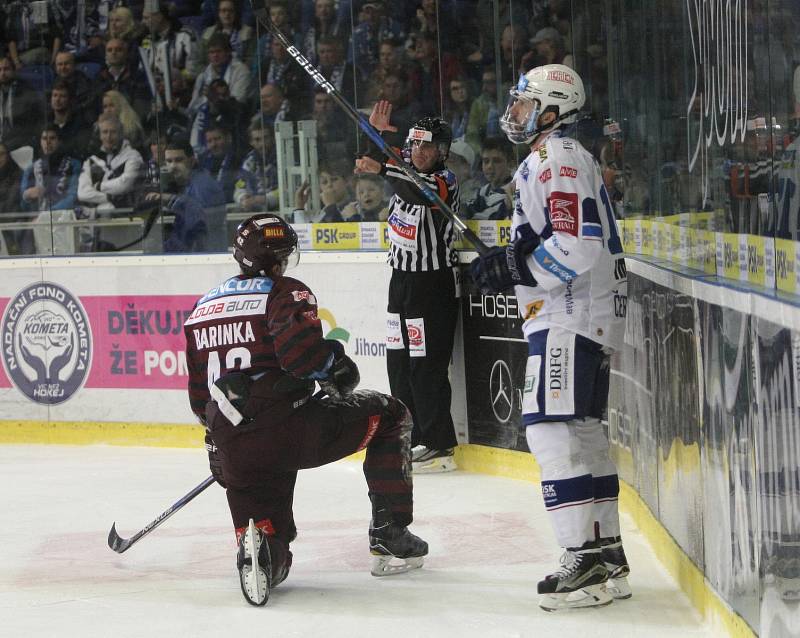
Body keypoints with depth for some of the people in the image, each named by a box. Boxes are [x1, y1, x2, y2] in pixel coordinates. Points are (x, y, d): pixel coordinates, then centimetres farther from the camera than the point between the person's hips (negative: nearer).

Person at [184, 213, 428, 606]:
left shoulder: (203, 307, 20)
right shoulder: (285, 293, 1)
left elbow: (199, 398, 23)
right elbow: (300, 349, -20)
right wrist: (337, 369, 0)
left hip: (233, 453, 5)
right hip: (288, 430, -5)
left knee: (272, 560, 17)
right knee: (389, 418, 17)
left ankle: (257, 545, -21)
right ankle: (390, 536, 10)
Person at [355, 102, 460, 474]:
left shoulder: (444, 181, -14)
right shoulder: (405, 170, 9)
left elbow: (422, 193, -37)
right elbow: (378, 154, 26)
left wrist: (383, 170, -50)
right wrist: (379, 132, 7)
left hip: (434, 283, -9)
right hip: (403, 279, 9)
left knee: (426, 366, -10)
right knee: (398, 363, 12)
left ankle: (439, 446, -7)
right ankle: (411, 438, 20)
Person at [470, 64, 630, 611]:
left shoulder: (557, 159, -14)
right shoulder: (556, 157, 21)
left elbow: (576, 248, -25)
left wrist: (511, 267, -17)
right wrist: (511, 259, 14)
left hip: (569, 319, -11)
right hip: (587, 318, 11)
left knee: (553, 432, -14)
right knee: (583, 432, 13)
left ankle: (587, 561, -17)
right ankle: (607, 556, 18)